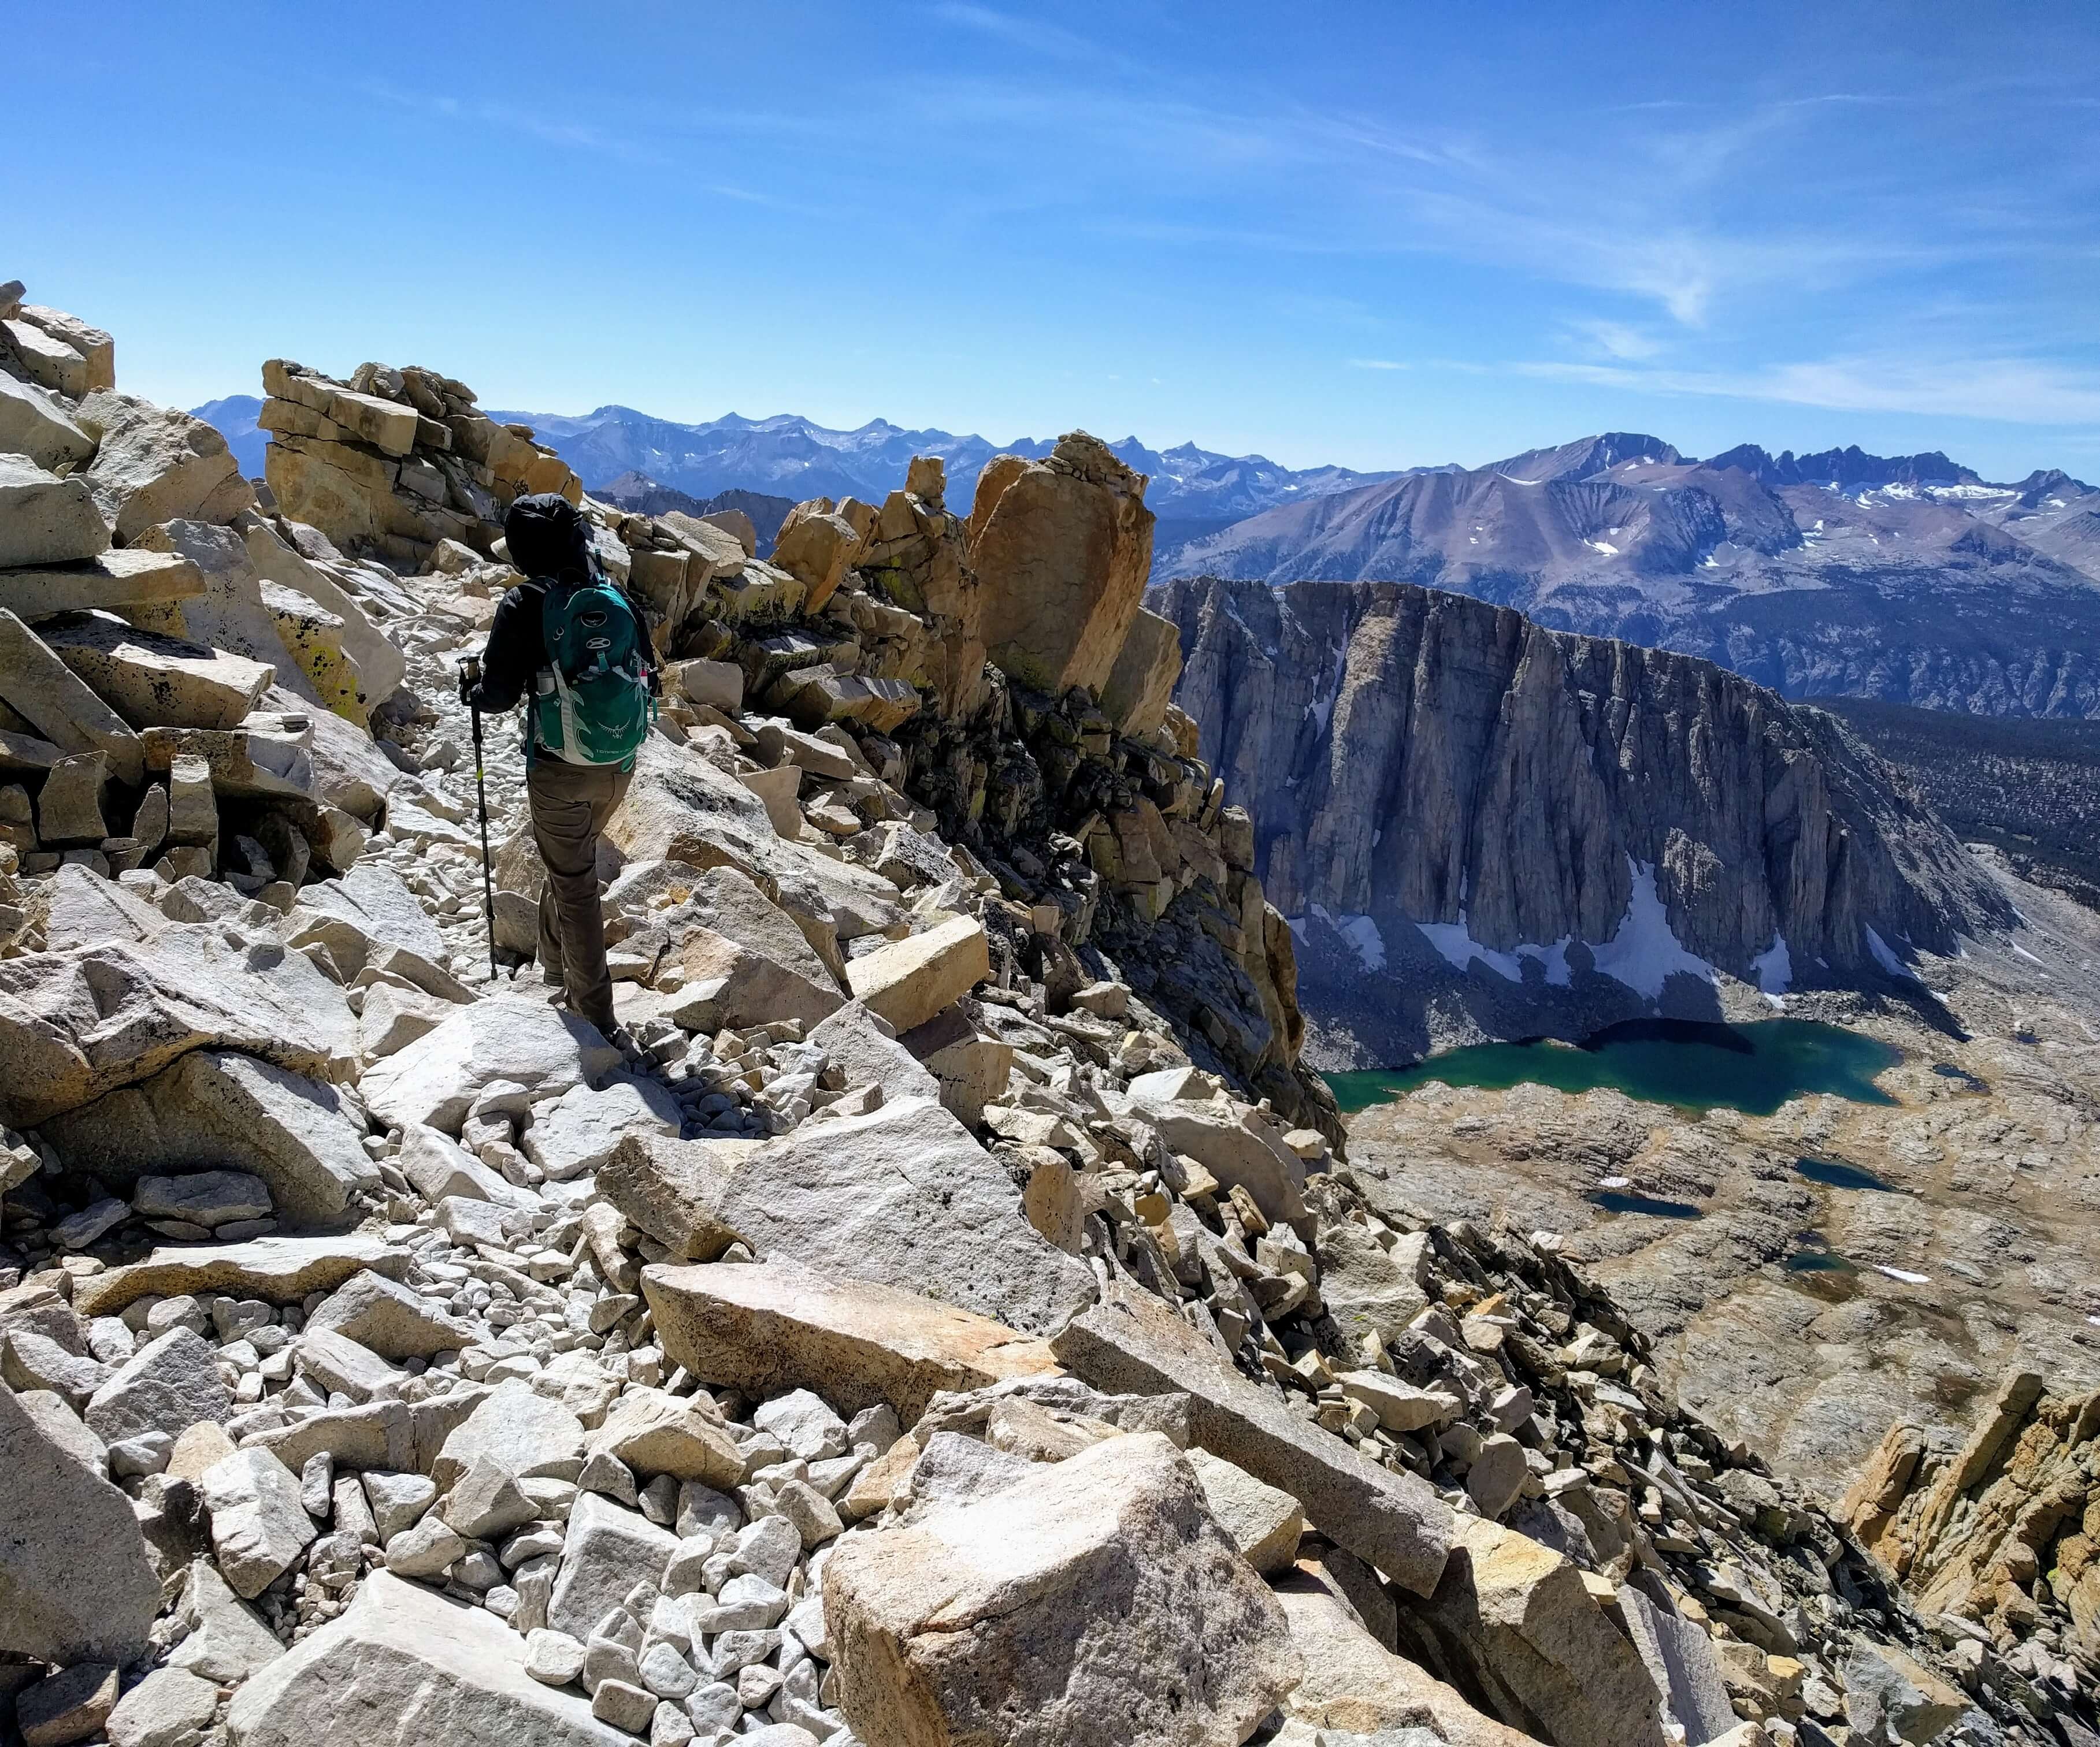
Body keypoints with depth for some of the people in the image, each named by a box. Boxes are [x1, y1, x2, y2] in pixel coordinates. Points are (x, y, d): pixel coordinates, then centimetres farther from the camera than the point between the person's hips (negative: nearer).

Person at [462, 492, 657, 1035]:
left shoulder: (525, 605, -14)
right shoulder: (619, 598, -1)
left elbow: (500, 697, -11)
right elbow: (648, 678, 5)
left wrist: (472, 685, 11)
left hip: (560, 771, -5)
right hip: (619, 767, 5)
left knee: (574, 881, 7)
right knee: (573, 862, 26)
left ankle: (594, 1011, 13)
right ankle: (555, 965, 43)